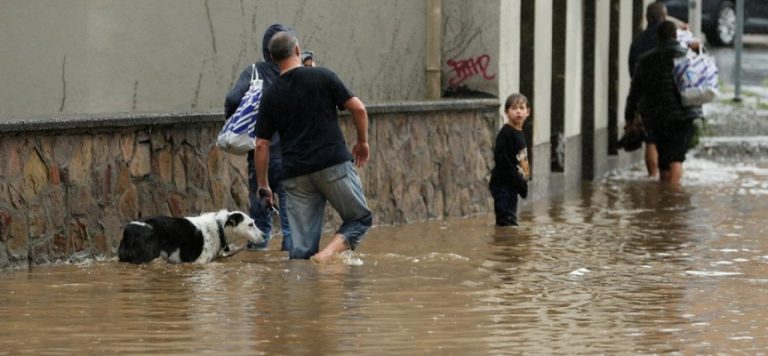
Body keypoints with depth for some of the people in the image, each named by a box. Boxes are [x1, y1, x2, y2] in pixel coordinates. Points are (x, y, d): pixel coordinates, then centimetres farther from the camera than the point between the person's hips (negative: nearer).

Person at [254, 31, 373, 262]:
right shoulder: (322, 77, 1)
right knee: (361, 218, 11)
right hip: (334, 165, -3)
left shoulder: (271, 96, 8)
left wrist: (263, 184, 15)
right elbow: (358, 108, -3)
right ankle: (332, 249, -15)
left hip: (295, 174, 3)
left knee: (302, 249, 6)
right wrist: (363, 141, 13)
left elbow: (262, 144, 6)